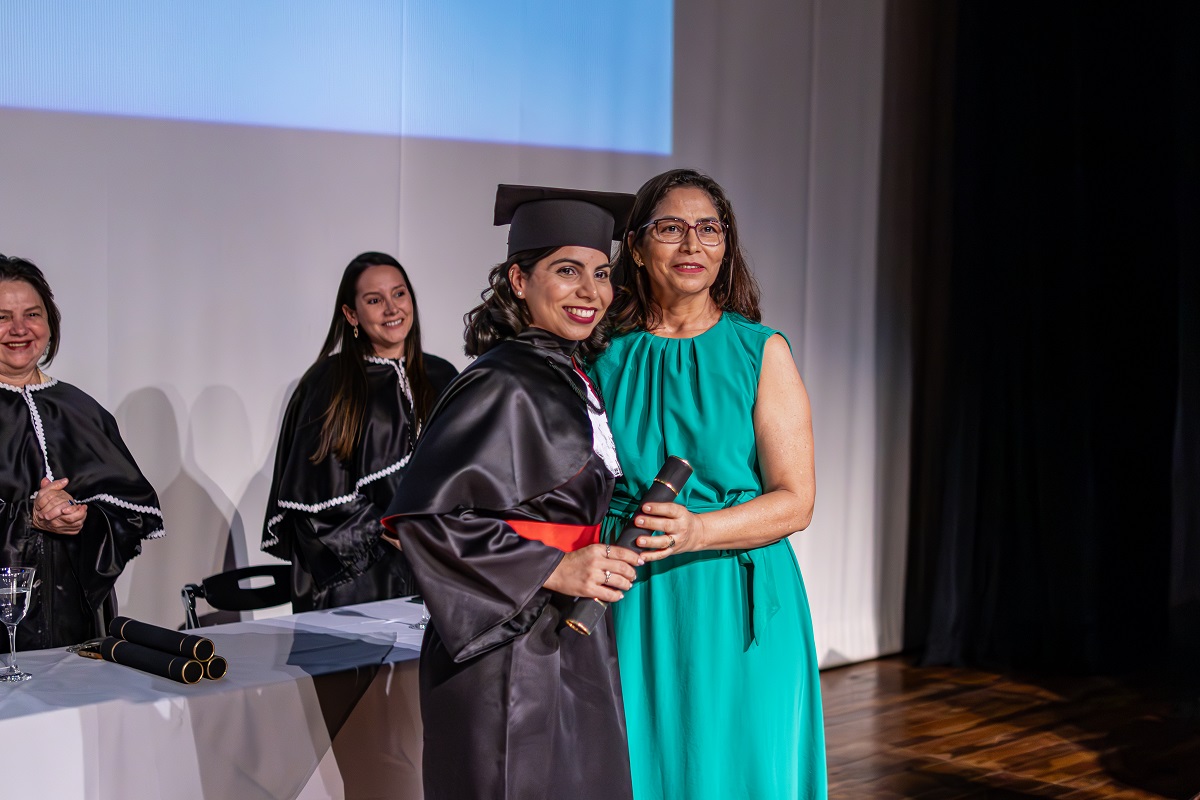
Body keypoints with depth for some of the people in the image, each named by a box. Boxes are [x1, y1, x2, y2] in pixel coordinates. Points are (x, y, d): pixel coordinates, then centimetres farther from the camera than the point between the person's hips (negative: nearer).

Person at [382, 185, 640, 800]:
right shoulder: (503, 387, -16)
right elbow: (423, 517, -22)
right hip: (514, 662, -9)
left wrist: (603, 562, 12)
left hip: (574, 653, 9)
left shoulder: (571, 380, 11)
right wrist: (553, 570, -23)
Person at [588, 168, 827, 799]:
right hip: (635, 613, 2)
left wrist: (696, 531, -22)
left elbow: (795, 502, -6)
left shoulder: (761, 352, -1)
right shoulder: (609, 361, 5)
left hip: (739, 613, -1)